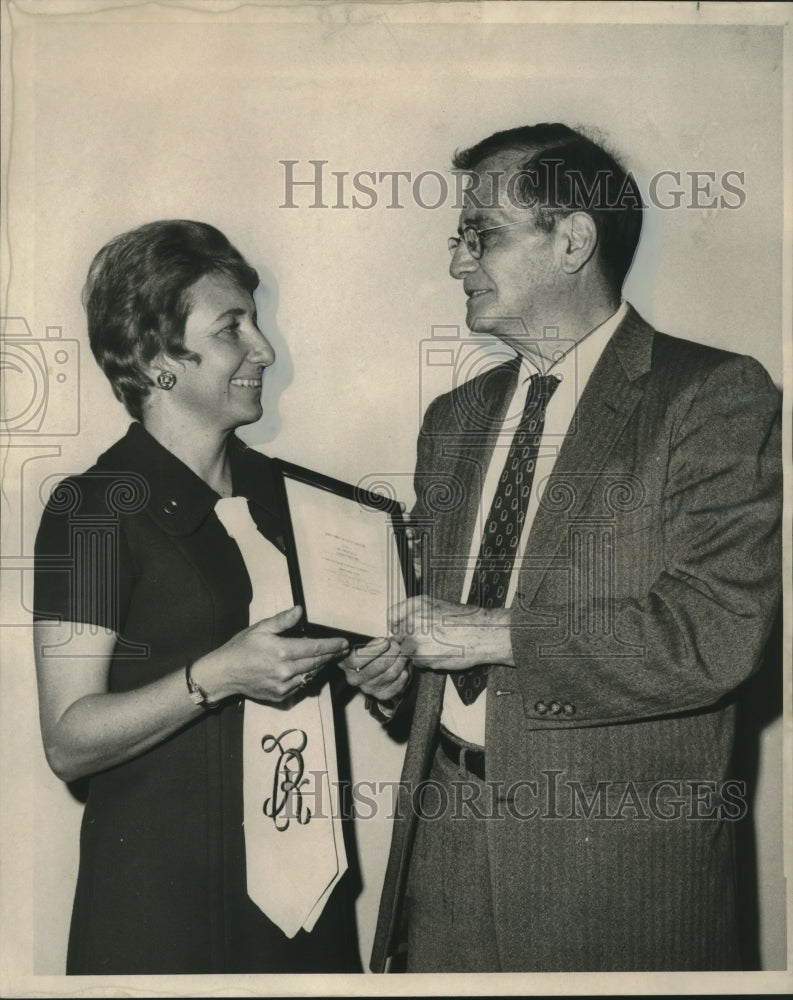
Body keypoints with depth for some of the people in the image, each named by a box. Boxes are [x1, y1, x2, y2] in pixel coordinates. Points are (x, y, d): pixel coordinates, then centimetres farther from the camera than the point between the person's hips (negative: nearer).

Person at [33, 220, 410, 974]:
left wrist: (357, 664, 2)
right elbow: (68, 743, -14)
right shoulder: (94, 507, -12)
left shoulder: (274, 488, 8)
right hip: (165, 891, -6)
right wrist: (214, 676, -26)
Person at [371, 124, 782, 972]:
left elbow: (713, 636, -19)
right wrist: (404, 657, -1)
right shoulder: (454, 419, 12)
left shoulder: (716, 395, -9)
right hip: (446, 830, 5)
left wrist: (492, 635, -16)